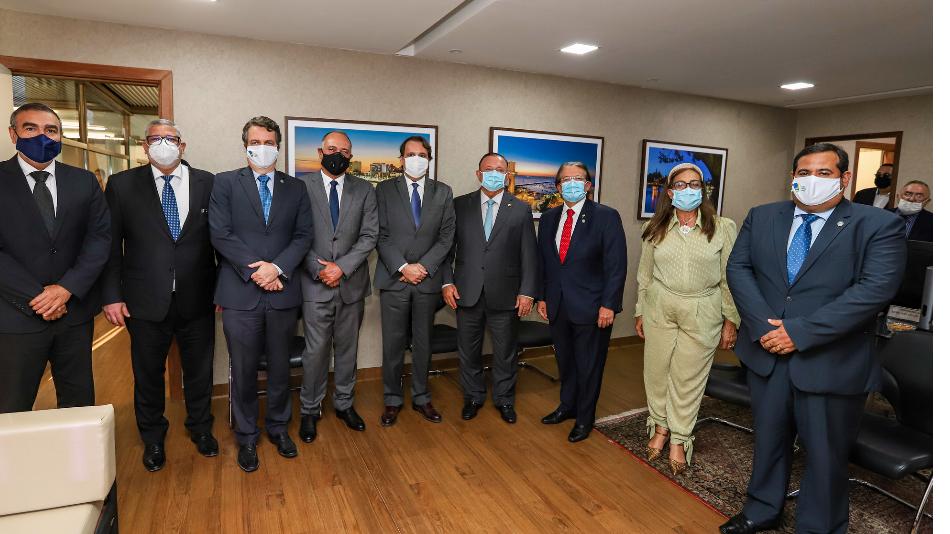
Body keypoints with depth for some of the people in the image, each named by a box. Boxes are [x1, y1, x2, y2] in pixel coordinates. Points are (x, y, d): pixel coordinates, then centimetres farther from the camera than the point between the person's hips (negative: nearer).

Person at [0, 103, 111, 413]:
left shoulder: (84, 181, 6)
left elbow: (100, 236, -1)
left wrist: (68, 288, -12)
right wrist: (36, 297, -13)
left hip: (76, 311, 2)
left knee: (79, 401, 14)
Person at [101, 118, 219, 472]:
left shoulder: (207, 183, 1)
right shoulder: (122, 185, 0)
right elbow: (111, 244, 0)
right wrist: (111, 296, -5)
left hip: (197, 300, 1)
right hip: (146, 303, 0)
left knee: (199, 371, 15)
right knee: (148, 375, 15)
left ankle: (201, 429, 39)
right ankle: (153, 439, 38)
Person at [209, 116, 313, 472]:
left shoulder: (295, 187, 9)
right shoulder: (225, 183, 3)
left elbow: (304, 235, 2)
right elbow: (220, 233, -6)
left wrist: (277, 267, -12)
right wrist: (254, 269, -14)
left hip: (283, 293, 2)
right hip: (240, 293, -2)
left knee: (280, 366, 13)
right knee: (244, 370, 8)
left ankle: (278, 427, 32)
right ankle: (246, 436, 26)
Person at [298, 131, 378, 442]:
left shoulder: (364, 190, 5)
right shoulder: (302, 186, 0)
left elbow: (369, 235, -2)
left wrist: (342, 267, -12)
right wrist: (318, 270, -13)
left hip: (351, 284, 2)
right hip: (315, 284, -2)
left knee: (347, 348, 13)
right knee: (316, 350, 3)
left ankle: (344, 404, 30)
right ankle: (310, 410, 22)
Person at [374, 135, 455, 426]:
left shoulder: (443, 192, 7)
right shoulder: (385, 189, 3)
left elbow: (446, 236, 1)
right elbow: (381, 235, -3)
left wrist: (424, 266, -10)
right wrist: (403, 267, -13)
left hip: (427, 279, 2)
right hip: (393, 279, -1)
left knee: (423, 342, 12)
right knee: (393, 343, 6)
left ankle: (421, 397, 27)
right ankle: (392, 399, 22)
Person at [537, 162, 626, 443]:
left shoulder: (606, 217, -9)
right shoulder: (548, 218, 7)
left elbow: (616, 265, -11)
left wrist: (608, 304, -15)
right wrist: (542, 297, 9)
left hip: (591, 307, -4)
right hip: (557, 306, 5)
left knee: (589, 365, 9)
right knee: (565, 361, 19)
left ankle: (584, 418, 29)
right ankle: (567, 406, 41)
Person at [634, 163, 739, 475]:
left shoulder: (723, 228, -2)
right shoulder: (656, 229, 4)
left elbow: (730, 277, -1)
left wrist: (731, 321, -1)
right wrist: (640, 313, 10)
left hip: (702, 314, -2)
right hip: (659, 310, 2)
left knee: (688, 378, 6)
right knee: (656, 371, 9)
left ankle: (679, 441, 23)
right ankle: (660, 428, 31)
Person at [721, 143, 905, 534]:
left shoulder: (880, 226, -7)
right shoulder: (761, 218, 5)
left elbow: (875, 289, -17)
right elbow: (738, 268, -1)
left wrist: (800, 332, -21)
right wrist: (763, 325, -14)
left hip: (830, 363, -3)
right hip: (766, 353, 4)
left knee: (825, 454, 12)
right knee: (768, 439, 20)